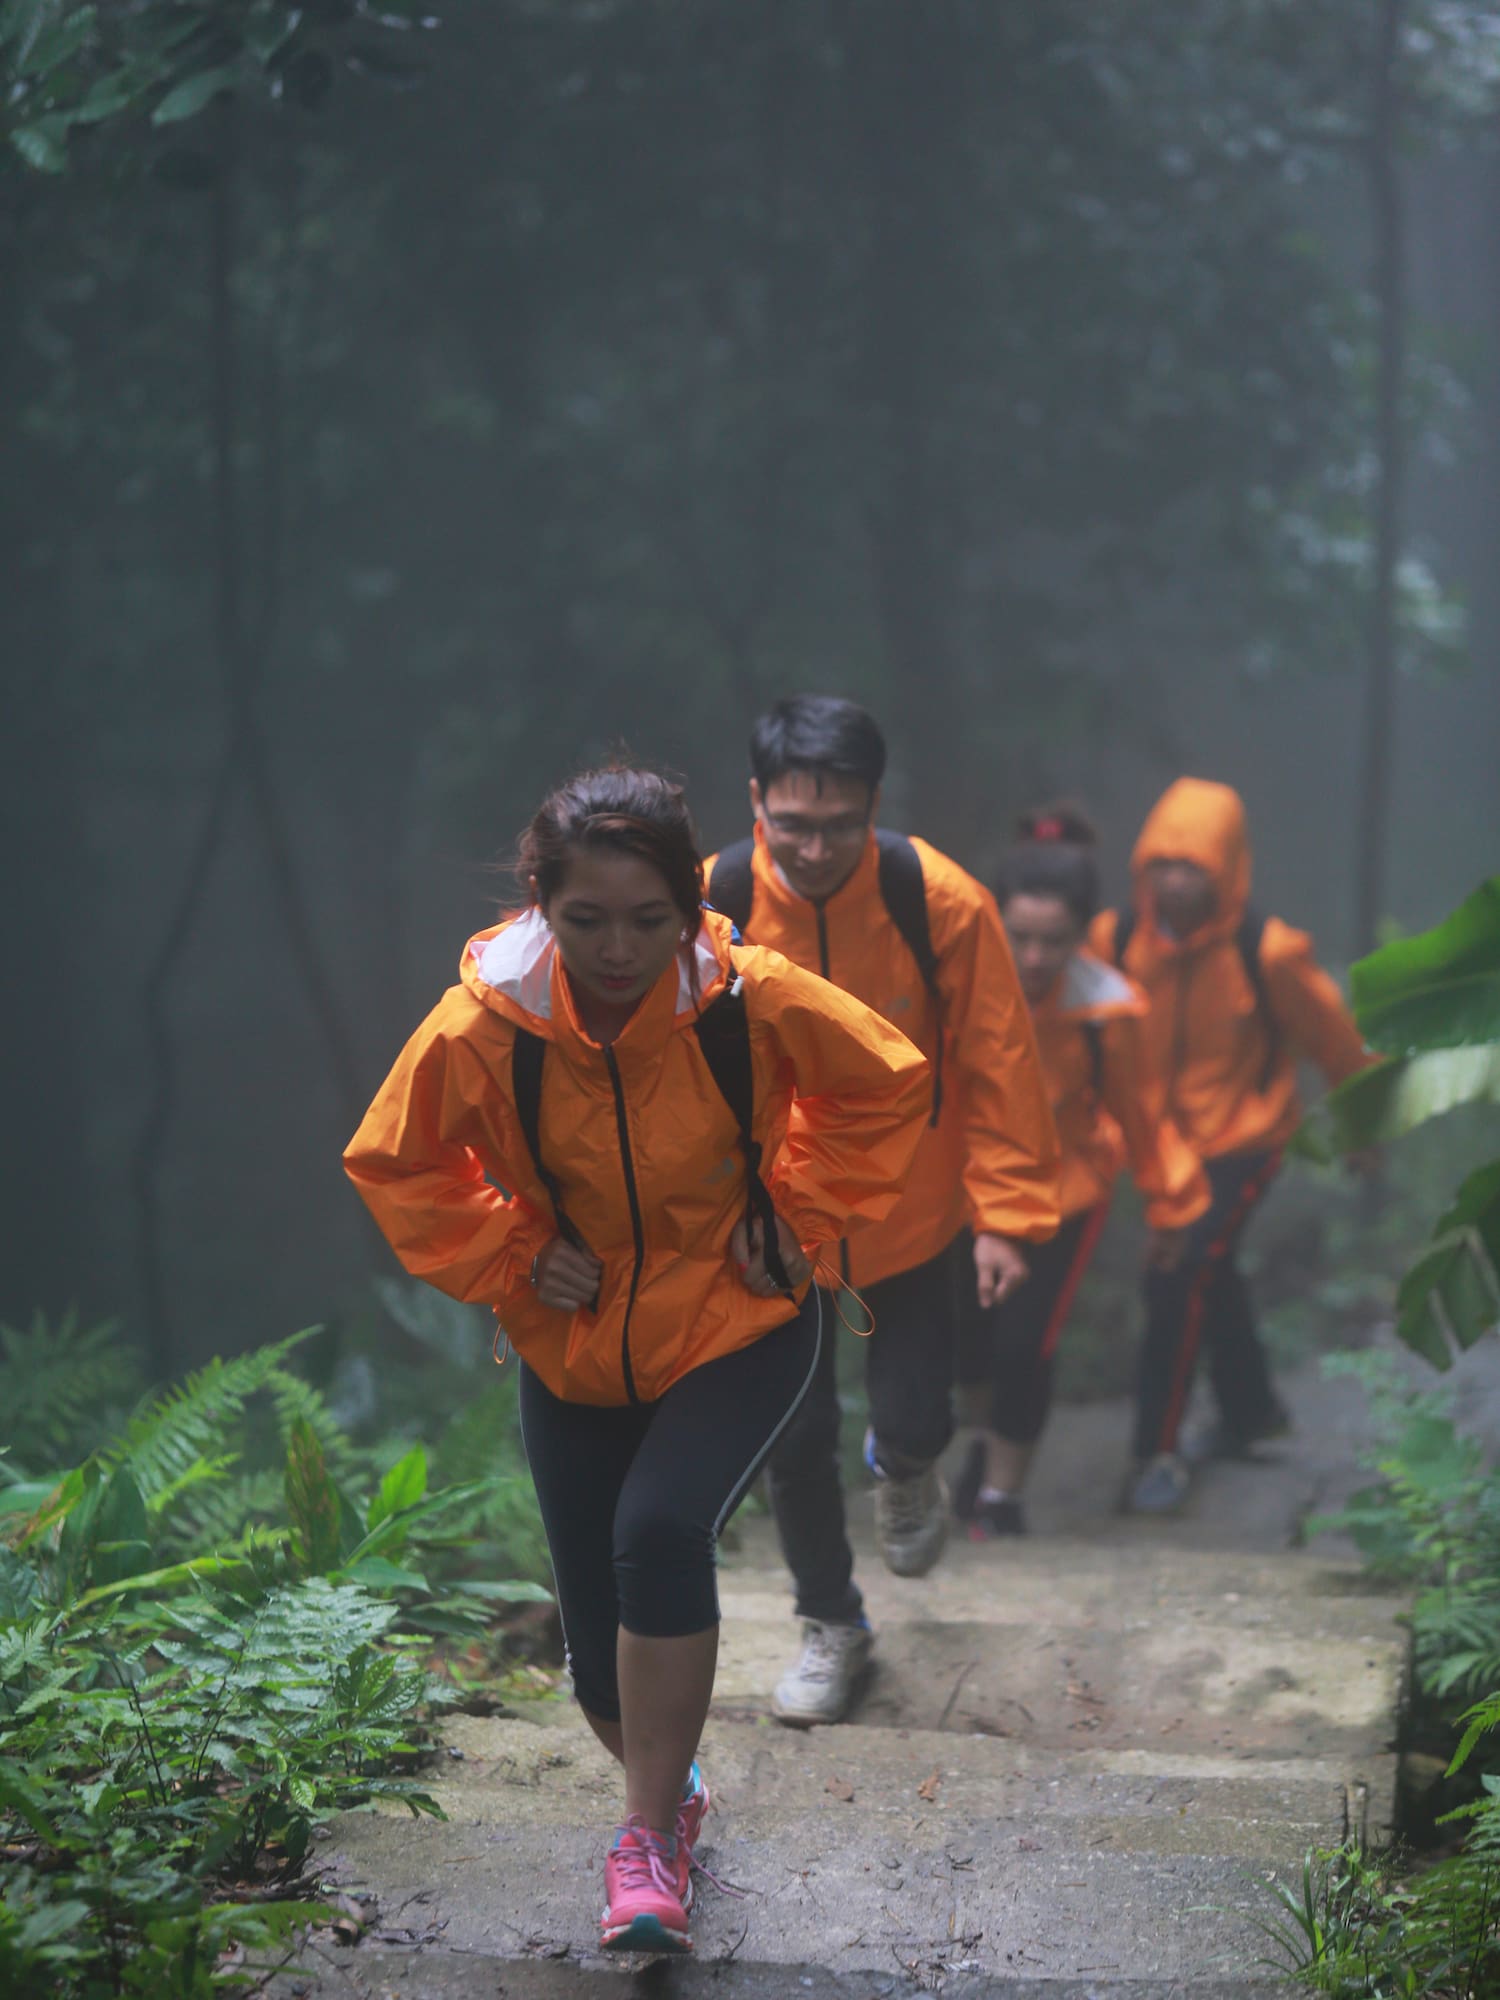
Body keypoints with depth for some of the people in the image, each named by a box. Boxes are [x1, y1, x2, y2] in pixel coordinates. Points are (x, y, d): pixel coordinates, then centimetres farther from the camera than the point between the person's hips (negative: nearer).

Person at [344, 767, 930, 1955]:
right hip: (575, 1354, 2)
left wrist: (796, 1211, -7)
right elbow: (396, 1166, -1)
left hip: (739, 1330, -2)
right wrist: (513, 1256, -9)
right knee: (603, 1657, 7)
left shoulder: (754, 1002, -21)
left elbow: (886, 1088, -2)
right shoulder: (483, 1031, -19)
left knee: (661, 1532, -29)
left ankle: (653, 1836, -15)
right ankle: (672, 1791, 40)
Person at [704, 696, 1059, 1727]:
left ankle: (905, 1466, 39)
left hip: (912, 1214, 0)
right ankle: (832, 1624, 30)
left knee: (915, 1418, 0)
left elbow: (997, 1063, -11)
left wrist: (1007, 1215, -12)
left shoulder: (943, 904, -20)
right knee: (796, 1436, 6)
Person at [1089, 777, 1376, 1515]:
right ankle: (1251, 1410, 43)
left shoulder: (1268, 951, -20)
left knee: (1181, 1279, -16)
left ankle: (1160, 1450, -5)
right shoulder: (1117, 940, -14)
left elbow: (1332, 1040, -5)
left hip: (1241, 1141, -4)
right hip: (1163, 1141, 5)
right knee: (1209, 1278, 20)